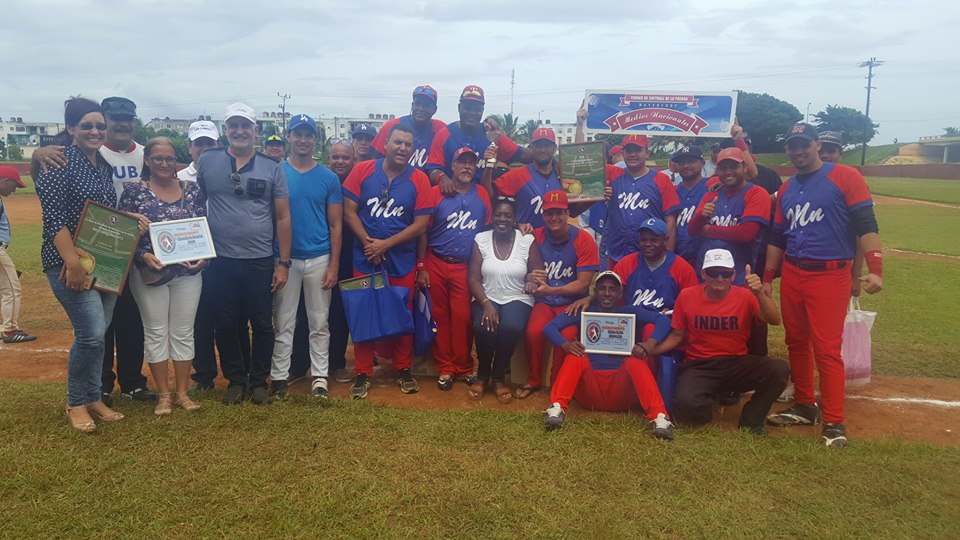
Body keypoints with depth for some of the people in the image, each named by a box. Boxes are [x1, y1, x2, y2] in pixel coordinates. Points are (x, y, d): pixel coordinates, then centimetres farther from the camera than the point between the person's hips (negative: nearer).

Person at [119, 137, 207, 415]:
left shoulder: (193, 190, 4)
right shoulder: (134, 191, -3)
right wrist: (143, 255, -19)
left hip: (188, 271, 2)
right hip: (149, 272, -2)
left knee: (183, 332, 8)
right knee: (156, 332, 6)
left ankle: (182, 392, 19)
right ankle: (163, 394, 17)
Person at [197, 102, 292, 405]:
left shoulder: (271, 168, 3)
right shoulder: (207, 163, 3)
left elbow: (283, 217, 3)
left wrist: (283, 262, -1)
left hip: (260, 261, 0)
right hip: (221, 261, 0)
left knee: (263, 325, 7)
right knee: (225, 325, 9)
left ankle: (259, 381, 24)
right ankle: (235, 379, 26)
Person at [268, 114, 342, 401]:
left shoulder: (328, 178, 4)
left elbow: (335, 225, 4)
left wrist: (333, 265, -3)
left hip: (319, 259, 1)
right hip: (285, 258, 0)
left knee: (319, 323, 7)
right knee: (283, 322, 6)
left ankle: (319, 376, 16)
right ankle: (279, 376, 16)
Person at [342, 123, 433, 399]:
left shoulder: (419, 180, -4)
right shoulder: (362, 171, -3)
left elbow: (420, 224, -7)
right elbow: (349, 211, -3)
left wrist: (386, 244, -12)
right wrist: (367, 242, -14)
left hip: (402, 260, 0)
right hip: (365, 258, 0)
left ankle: (403, 369, 24)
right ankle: (363, 373, 18)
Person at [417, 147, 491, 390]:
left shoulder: (483, 196, 5)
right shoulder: (436, 193, -2)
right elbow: (423, 231, -1)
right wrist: (421, 267, -4)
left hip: (465, 267, 1)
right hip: (436, 265, -1)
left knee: (462, 318, -2)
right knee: (440, 317, 5)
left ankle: (464, 367, 14)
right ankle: (445, 368, 17)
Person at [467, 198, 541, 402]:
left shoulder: (527, 241, 0)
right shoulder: (481, 239, 2)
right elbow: (473, 279, -2)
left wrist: (534, 281, -26)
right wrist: (486, 304, -18)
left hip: (517, 299, 0)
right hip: (486, 298, 1)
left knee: (511, 328, -33)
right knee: (483, 328, -31)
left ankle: (499, 376, -6)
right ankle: (483, 374, -1)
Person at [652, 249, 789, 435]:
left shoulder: (744, 296, -5)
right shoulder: (687, 296, -4)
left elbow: (774, 320, -20)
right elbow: (677, 336, 4)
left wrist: (759, 293, -36)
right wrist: (651, 350, -12)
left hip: (737, 364, 2)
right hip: (699, 367, -1)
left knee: (779, 370, -25)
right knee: (685, 403, -32)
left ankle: (750, 419, 1)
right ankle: (707, 407, 10)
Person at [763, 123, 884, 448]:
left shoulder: (845, 177, -4)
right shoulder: (786, 190, 14)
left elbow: (866, 225, -11)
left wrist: (875, 270, -20)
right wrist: (767, 279, 15)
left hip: (830, 275, -6)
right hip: (791, 274, 6)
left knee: (827, 348, -8)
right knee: (796, 343, 12)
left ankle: (833, 423, 0)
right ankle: (805, 407, 25)